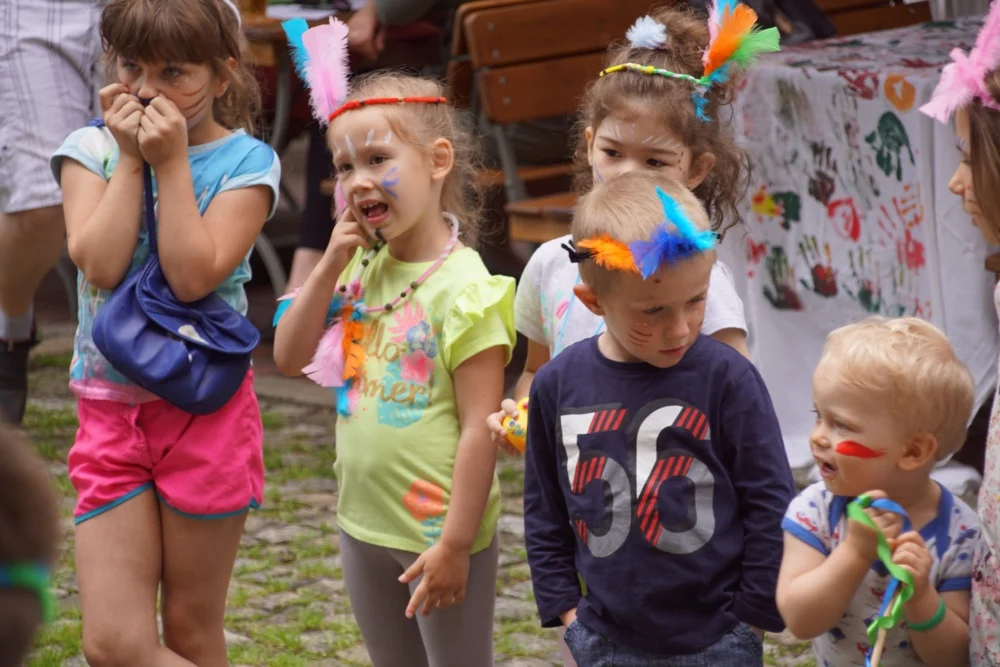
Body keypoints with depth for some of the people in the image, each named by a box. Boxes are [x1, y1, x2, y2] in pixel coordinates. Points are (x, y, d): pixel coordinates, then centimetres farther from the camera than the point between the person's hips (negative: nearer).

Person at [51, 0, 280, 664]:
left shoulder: (245, 162, -4)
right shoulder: (92, 149, 3)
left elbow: (194, 275, -18)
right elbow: (99, 264, -13)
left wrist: (171, 161, -16)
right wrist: (131, 160, -11)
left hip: (204, 410, -2)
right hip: (110, 410, 3)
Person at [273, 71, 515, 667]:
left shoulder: (464, 288, -19)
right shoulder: (360, 271, 3)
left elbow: (479, 429, -20)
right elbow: (290, 358, 3)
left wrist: (455, 543, -20)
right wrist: (329, 266, -8)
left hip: (438, 530, -7)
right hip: (364, 525, 7)